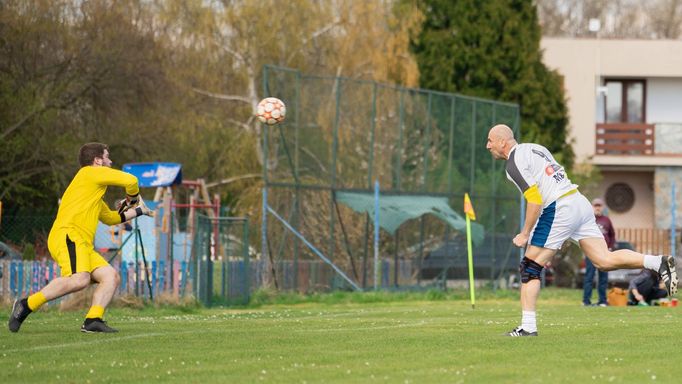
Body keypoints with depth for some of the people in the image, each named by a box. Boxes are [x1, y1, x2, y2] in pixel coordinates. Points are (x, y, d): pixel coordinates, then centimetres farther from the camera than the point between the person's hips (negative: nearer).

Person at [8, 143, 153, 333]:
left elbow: (110, 217, 46)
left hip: (83, 245, 10)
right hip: (68, 235, -10)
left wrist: (138, 211, 47)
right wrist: (133, 198, 23)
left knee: (111, 276, -1)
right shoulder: (92, 172, 6)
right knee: (80, 279, -33)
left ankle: (93, 320, -16)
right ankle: (27, 305, -25)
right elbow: (131, 181, 3)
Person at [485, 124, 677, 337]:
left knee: (530, 268, 0)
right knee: (604, 260, 4)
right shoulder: (534, 148, 22)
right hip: (580, 202, 8)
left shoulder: (514, 163, -6)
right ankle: (659, 263, -11)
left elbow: (535, 200, -15)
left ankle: (528, 326, -3)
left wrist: (525, 234, -8)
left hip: (559, 209, -8)